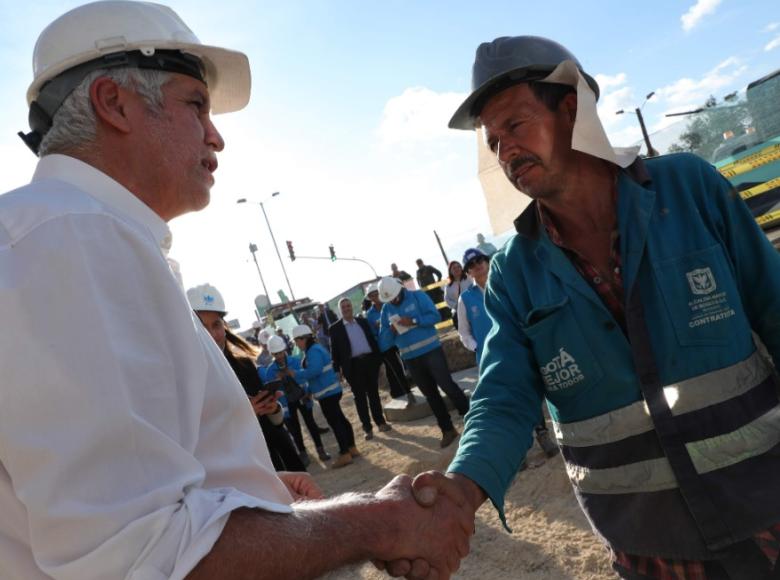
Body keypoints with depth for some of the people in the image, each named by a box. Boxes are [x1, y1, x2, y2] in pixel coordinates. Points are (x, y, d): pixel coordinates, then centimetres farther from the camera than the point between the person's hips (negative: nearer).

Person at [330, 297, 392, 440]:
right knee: (359, 397, 4)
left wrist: (379, 358, 8)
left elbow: (372, 339, 13)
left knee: (374, 393, 11)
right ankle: (367, 428, 11)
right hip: (353, 365, -3)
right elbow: (334, 350, -1)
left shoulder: (363, 321, 10)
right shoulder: (335, 328, 0)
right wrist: (337, 369, -6)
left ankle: (380, 422, 22)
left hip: (370, 360, 3)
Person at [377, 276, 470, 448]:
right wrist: (391, 331, -17)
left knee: (447, 385, -8)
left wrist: (414, 321, -24)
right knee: (430, 394, 10)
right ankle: (447, 430, 20)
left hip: (431, 350, -4)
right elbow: (384, 340, 4)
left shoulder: (417, 296, -4)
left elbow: (435, 316, -13)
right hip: (410, 358, 4)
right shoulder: (386, 309, 6)